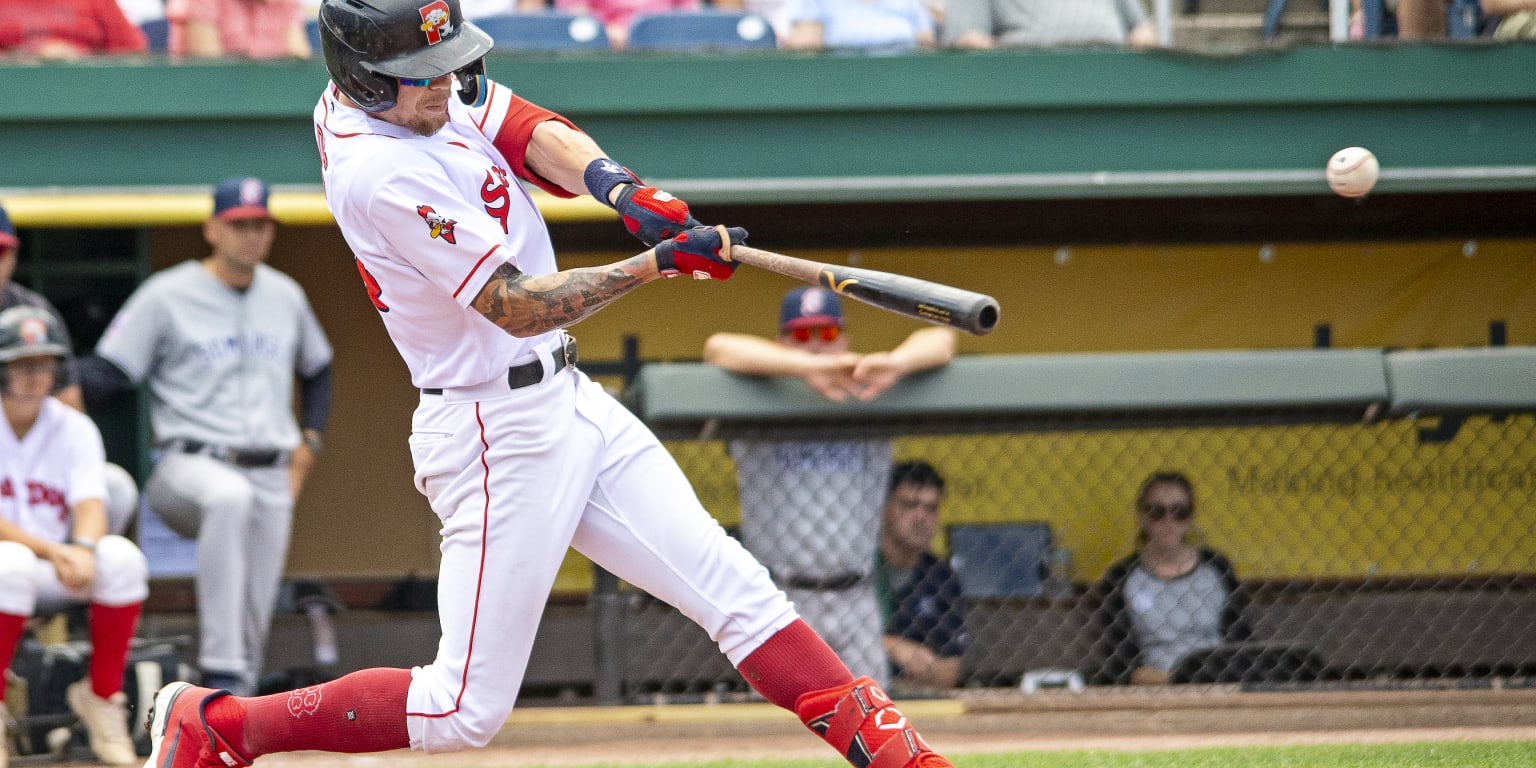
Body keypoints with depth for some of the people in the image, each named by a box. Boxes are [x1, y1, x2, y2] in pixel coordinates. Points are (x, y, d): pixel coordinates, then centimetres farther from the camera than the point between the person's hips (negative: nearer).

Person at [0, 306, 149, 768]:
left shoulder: (75, 429, 3)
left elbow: (90, 505, -11)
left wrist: (83, 549, -34)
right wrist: (50, 551, -31)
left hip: (58, 575, 3)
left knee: (121, 557, -27)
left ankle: (101, 695, -13)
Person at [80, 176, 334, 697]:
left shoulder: (286, 297, 15)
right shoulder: (166, 296, -2)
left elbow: (317, 370, 31)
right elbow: (107, 372, -6)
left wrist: (309, 440, 18)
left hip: (272, 475, 6)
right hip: (191, 464, -6)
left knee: (255, 611, 1)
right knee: (229, 497, -39)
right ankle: (222, 673, -41)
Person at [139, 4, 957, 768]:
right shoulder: (384, 174, -25)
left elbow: (536, 135, -3)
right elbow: (517, 306, -23)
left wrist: (614, 184, -23)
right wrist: (660, 261, -26)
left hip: (566, 400, 9)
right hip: (501, 437, -9)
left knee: (734, 588, 5)